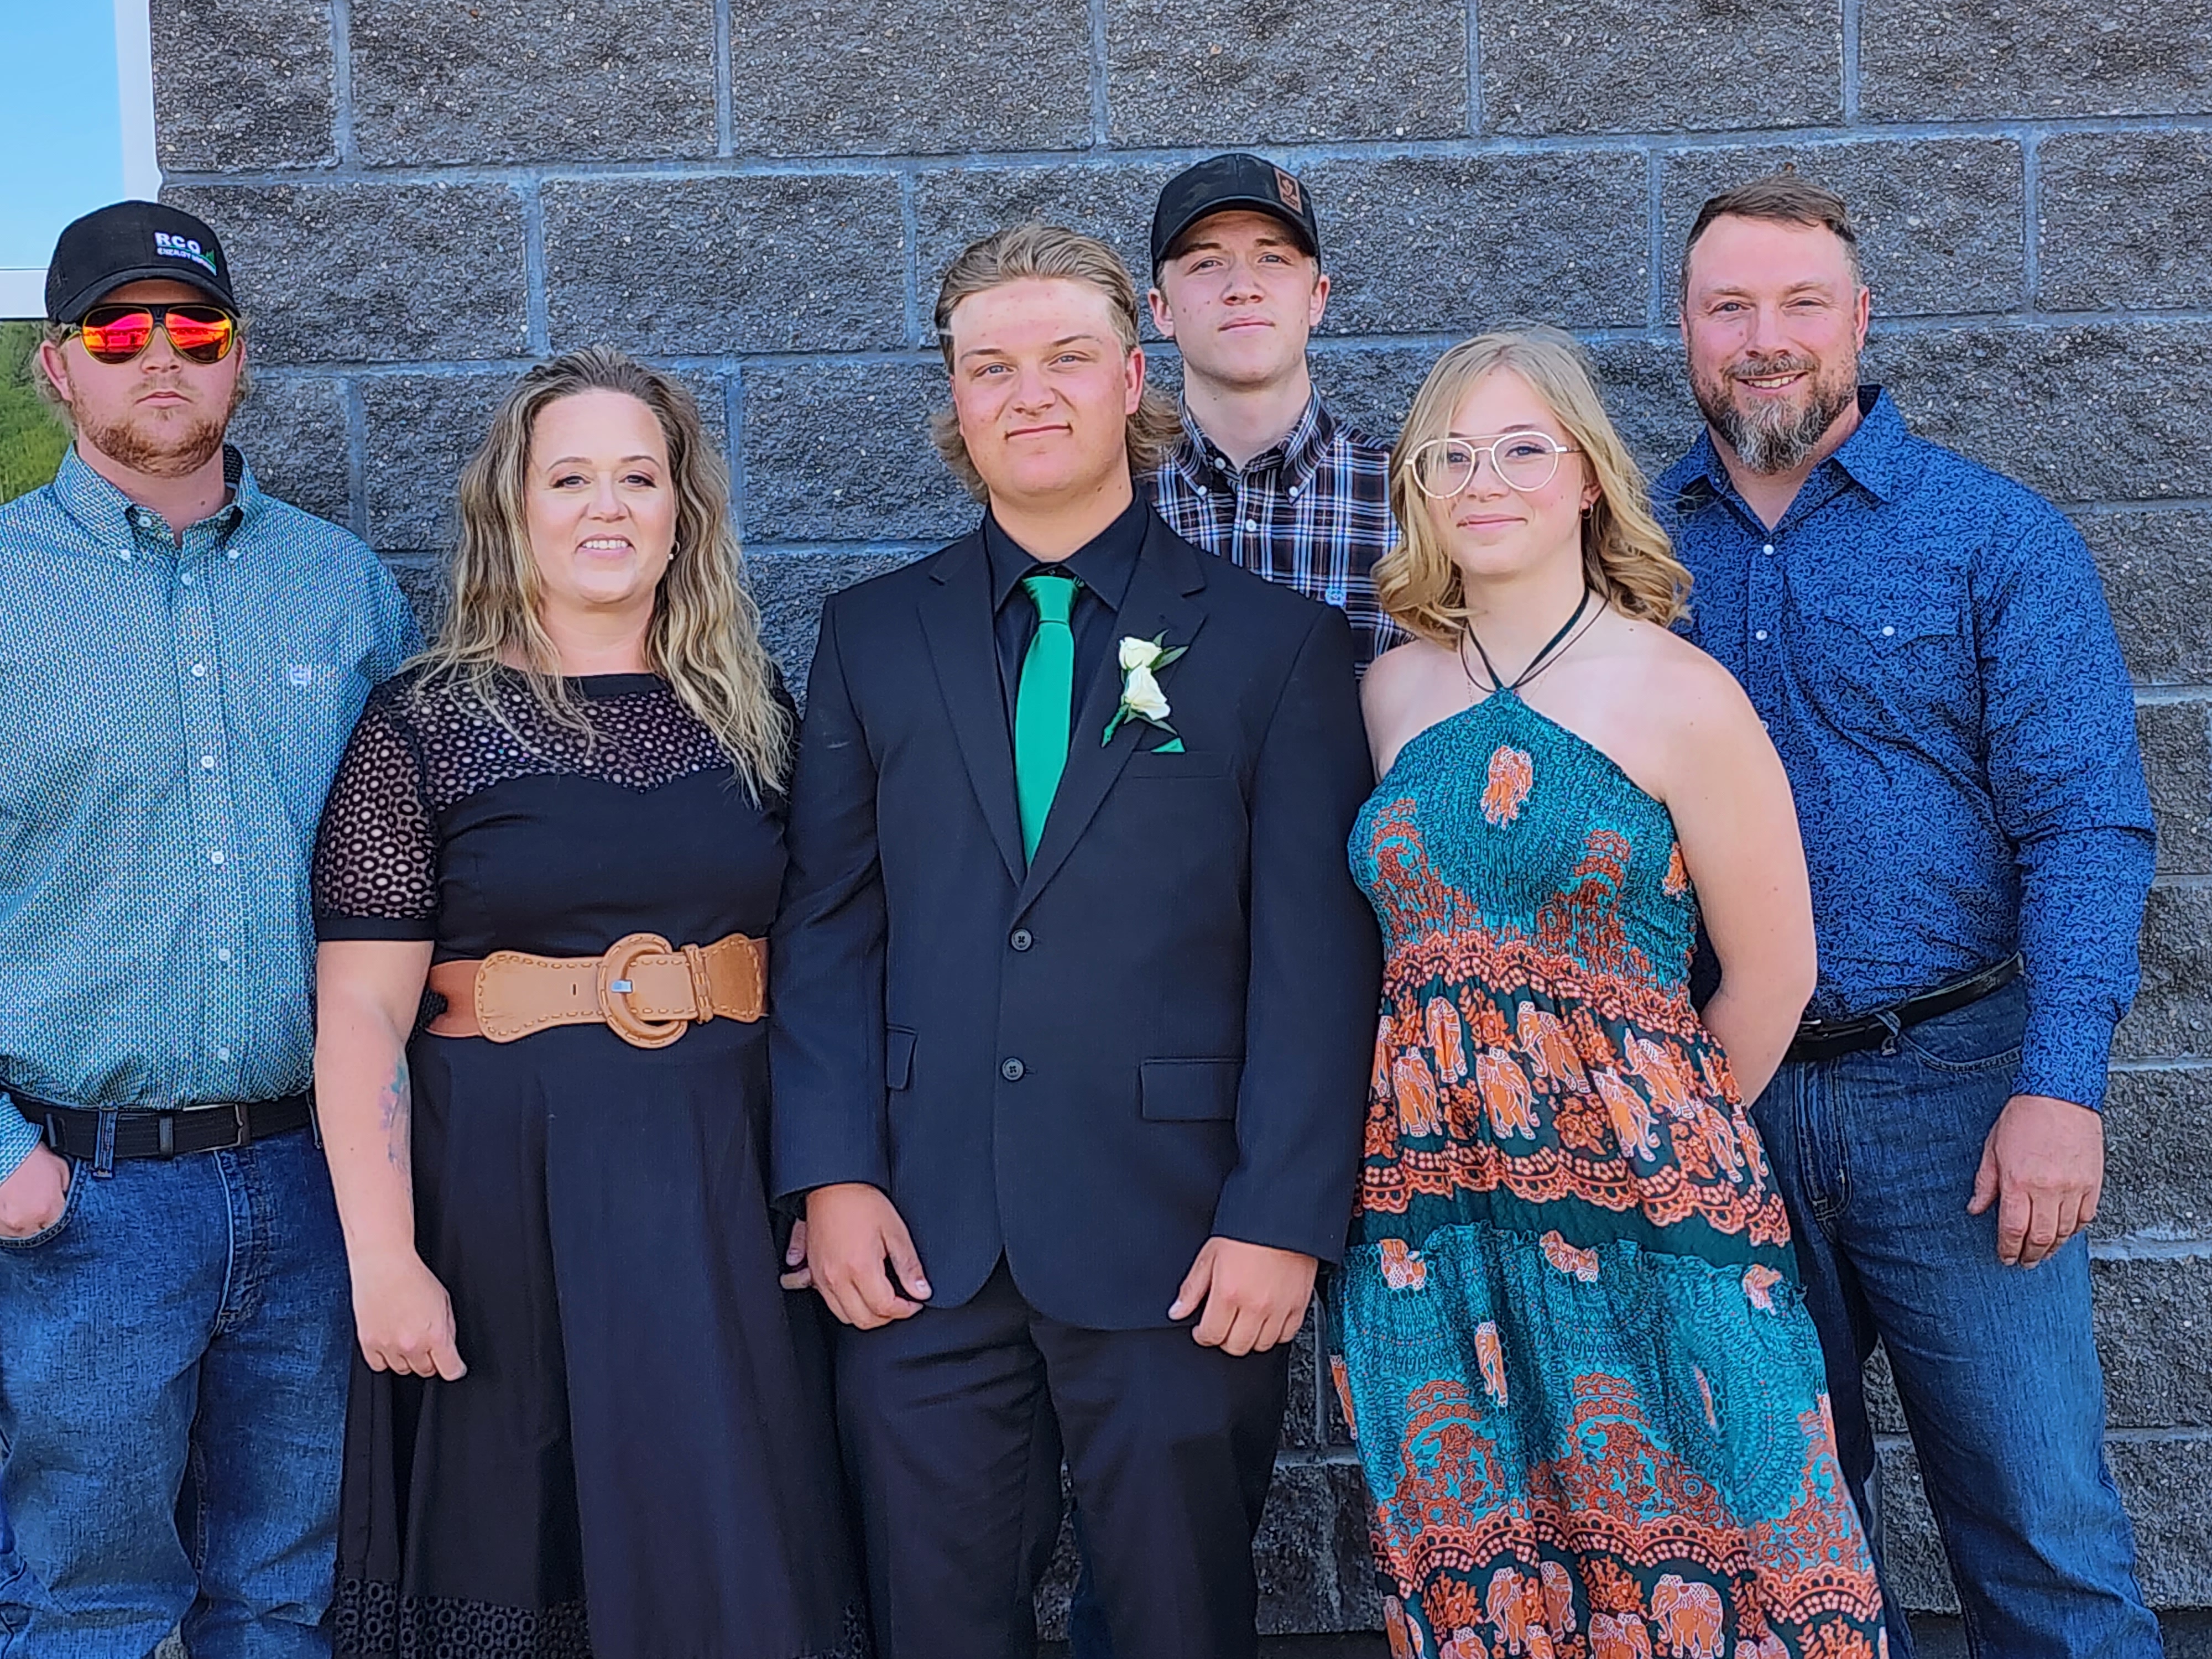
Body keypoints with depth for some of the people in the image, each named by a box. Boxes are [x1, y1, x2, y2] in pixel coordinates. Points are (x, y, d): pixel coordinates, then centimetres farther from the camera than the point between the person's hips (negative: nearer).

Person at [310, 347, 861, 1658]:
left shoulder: (750, 712, 8)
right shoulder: (426, 727, -2)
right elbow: (362, 1016, -7)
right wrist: (386, 1261, -14)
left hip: (728, 1177, 3)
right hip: (508, 1189, -3)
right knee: (517, 1551, 6)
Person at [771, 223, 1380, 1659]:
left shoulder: (1274, 640, 2)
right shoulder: (873, 635, 11)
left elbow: (1318, 953, -2)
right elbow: (829, 923, 7)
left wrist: (1284, 1217, -9)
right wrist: (832, 1173, -3)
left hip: (1177, 1247, -2)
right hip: (917, 1242, 2)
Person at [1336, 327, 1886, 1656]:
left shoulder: (1680, 696, -5)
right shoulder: (1392, 690, 8)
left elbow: (1771, 971, 0)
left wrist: (1665, 1134, 9)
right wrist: (1464, 1104, 10)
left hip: (1640, 1212, -3)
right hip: (1429, 1216, 4)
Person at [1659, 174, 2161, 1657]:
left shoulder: (1997, 536, -2)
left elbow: (2086, 824, -7)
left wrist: (2061, 1087, -17)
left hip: (1949, 1089, -2)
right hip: (1716, 1102, 3)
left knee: (2043, 1533, 1)